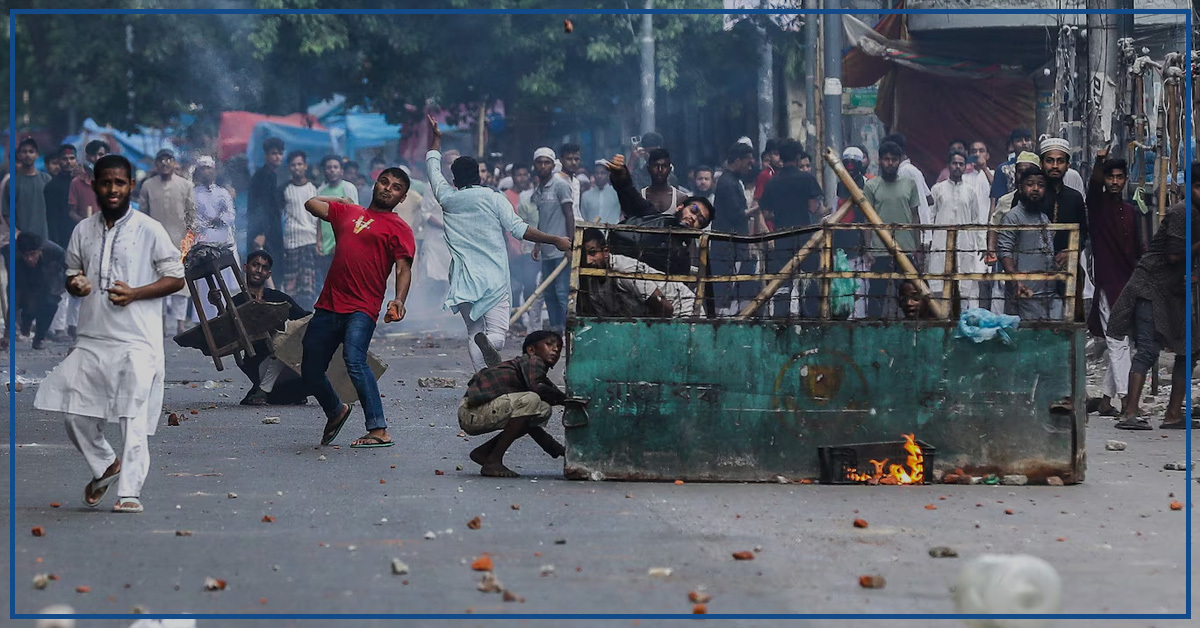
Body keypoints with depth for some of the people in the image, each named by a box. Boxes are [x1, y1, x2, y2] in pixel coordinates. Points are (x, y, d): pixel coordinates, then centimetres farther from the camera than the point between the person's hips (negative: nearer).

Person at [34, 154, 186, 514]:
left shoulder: (149, 230, -3)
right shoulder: (84, 231, 10)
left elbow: (176, 277, -1)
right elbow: (72, 273, 21)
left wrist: (135, 293, -15)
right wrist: (76, 284, -4)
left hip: (136, 342, -5)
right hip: (92, 339, 5)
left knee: (134, 419, -10)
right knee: (77, 415, 4)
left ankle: (129, 492, -7)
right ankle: (106, 466, 29)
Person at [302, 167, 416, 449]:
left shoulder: (399, 229, 6)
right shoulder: (347, 212, 21)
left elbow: (403, 270, -5)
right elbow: (311, 203, 28)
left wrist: (399, 301, -21)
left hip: (361, 310, -6)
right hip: (328, 306, 6)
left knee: (355, 361, -27)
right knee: (310, 370, 12)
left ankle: (379, 430, -26)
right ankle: (335, 411, 41)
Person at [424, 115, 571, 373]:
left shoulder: (447, 198, 9)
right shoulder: (493, 198, 1)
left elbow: (433, 167, 27)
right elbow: (518, 228, -5)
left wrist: (435, 139, 44)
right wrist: (555, 240, 0)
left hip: (463, 281, 2)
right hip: (494, 279, -2)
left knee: (473, 331, 11)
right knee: (498, 333, -6)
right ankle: (488, 344, -42)